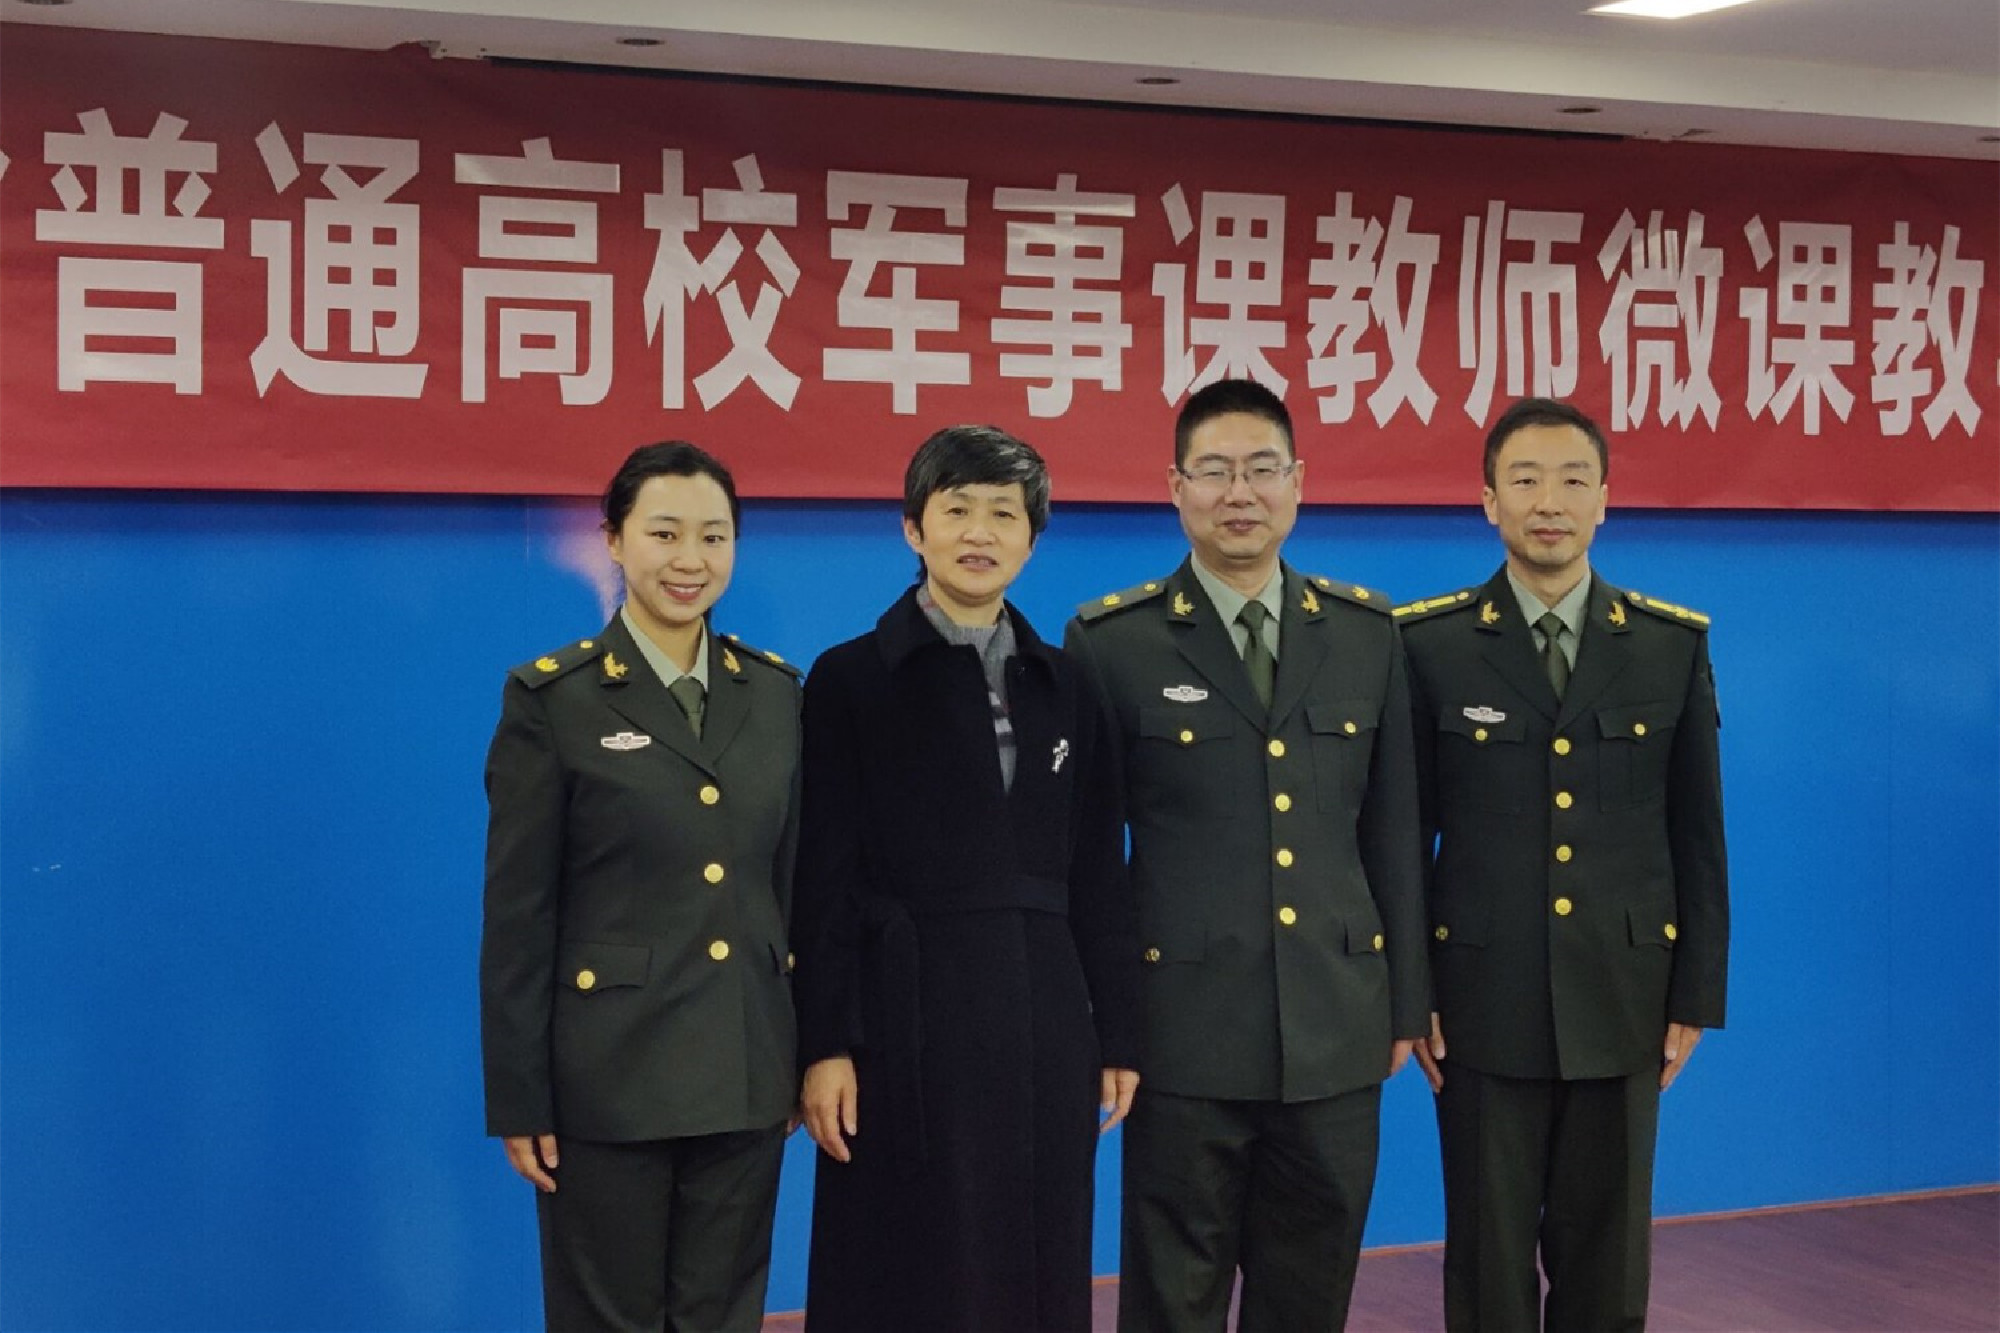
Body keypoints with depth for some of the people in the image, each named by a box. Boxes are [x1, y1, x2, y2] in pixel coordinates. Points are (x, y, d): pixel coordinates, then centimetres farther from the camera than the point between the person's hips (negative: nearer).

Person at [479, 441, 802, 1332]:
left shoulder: (776, 692, 7)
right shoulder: (552, 698, -6)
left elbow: (794, 885, 11)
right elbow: (518, 919, -6)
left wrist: (806, 1055, 10)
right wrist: (519, 1097, -8)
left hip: (746, 1071, 4)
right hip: (610, 1071, -4)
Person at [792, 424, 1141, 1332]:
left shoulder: (1062, 685, 11)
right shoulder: (852, 677, 0)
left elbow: (1096, 874, 10)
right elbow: (825, 878, -5)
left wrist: (1117, 1032, 6)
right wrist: (825, 1044, -11)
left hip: (1044, 1018, 4)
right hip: (908, 1015, -4)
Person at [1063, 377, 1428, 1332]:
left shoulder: (1366, 633, 7)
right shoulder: (1112, 642, -3)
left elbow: (1391, 831, 10)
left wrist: (1405, 1002, 10)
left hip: (1336, 1030, 3)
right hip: (1186, 1031, -3)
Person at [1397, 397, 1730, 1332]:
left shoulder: (1675, 645, 2)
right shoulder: (1428, 644, -3)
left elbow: (1698, 836, 5)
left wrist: (1697, 996, 3)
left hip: (1622, 1004, 2)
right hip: (1484, 1004, -1)